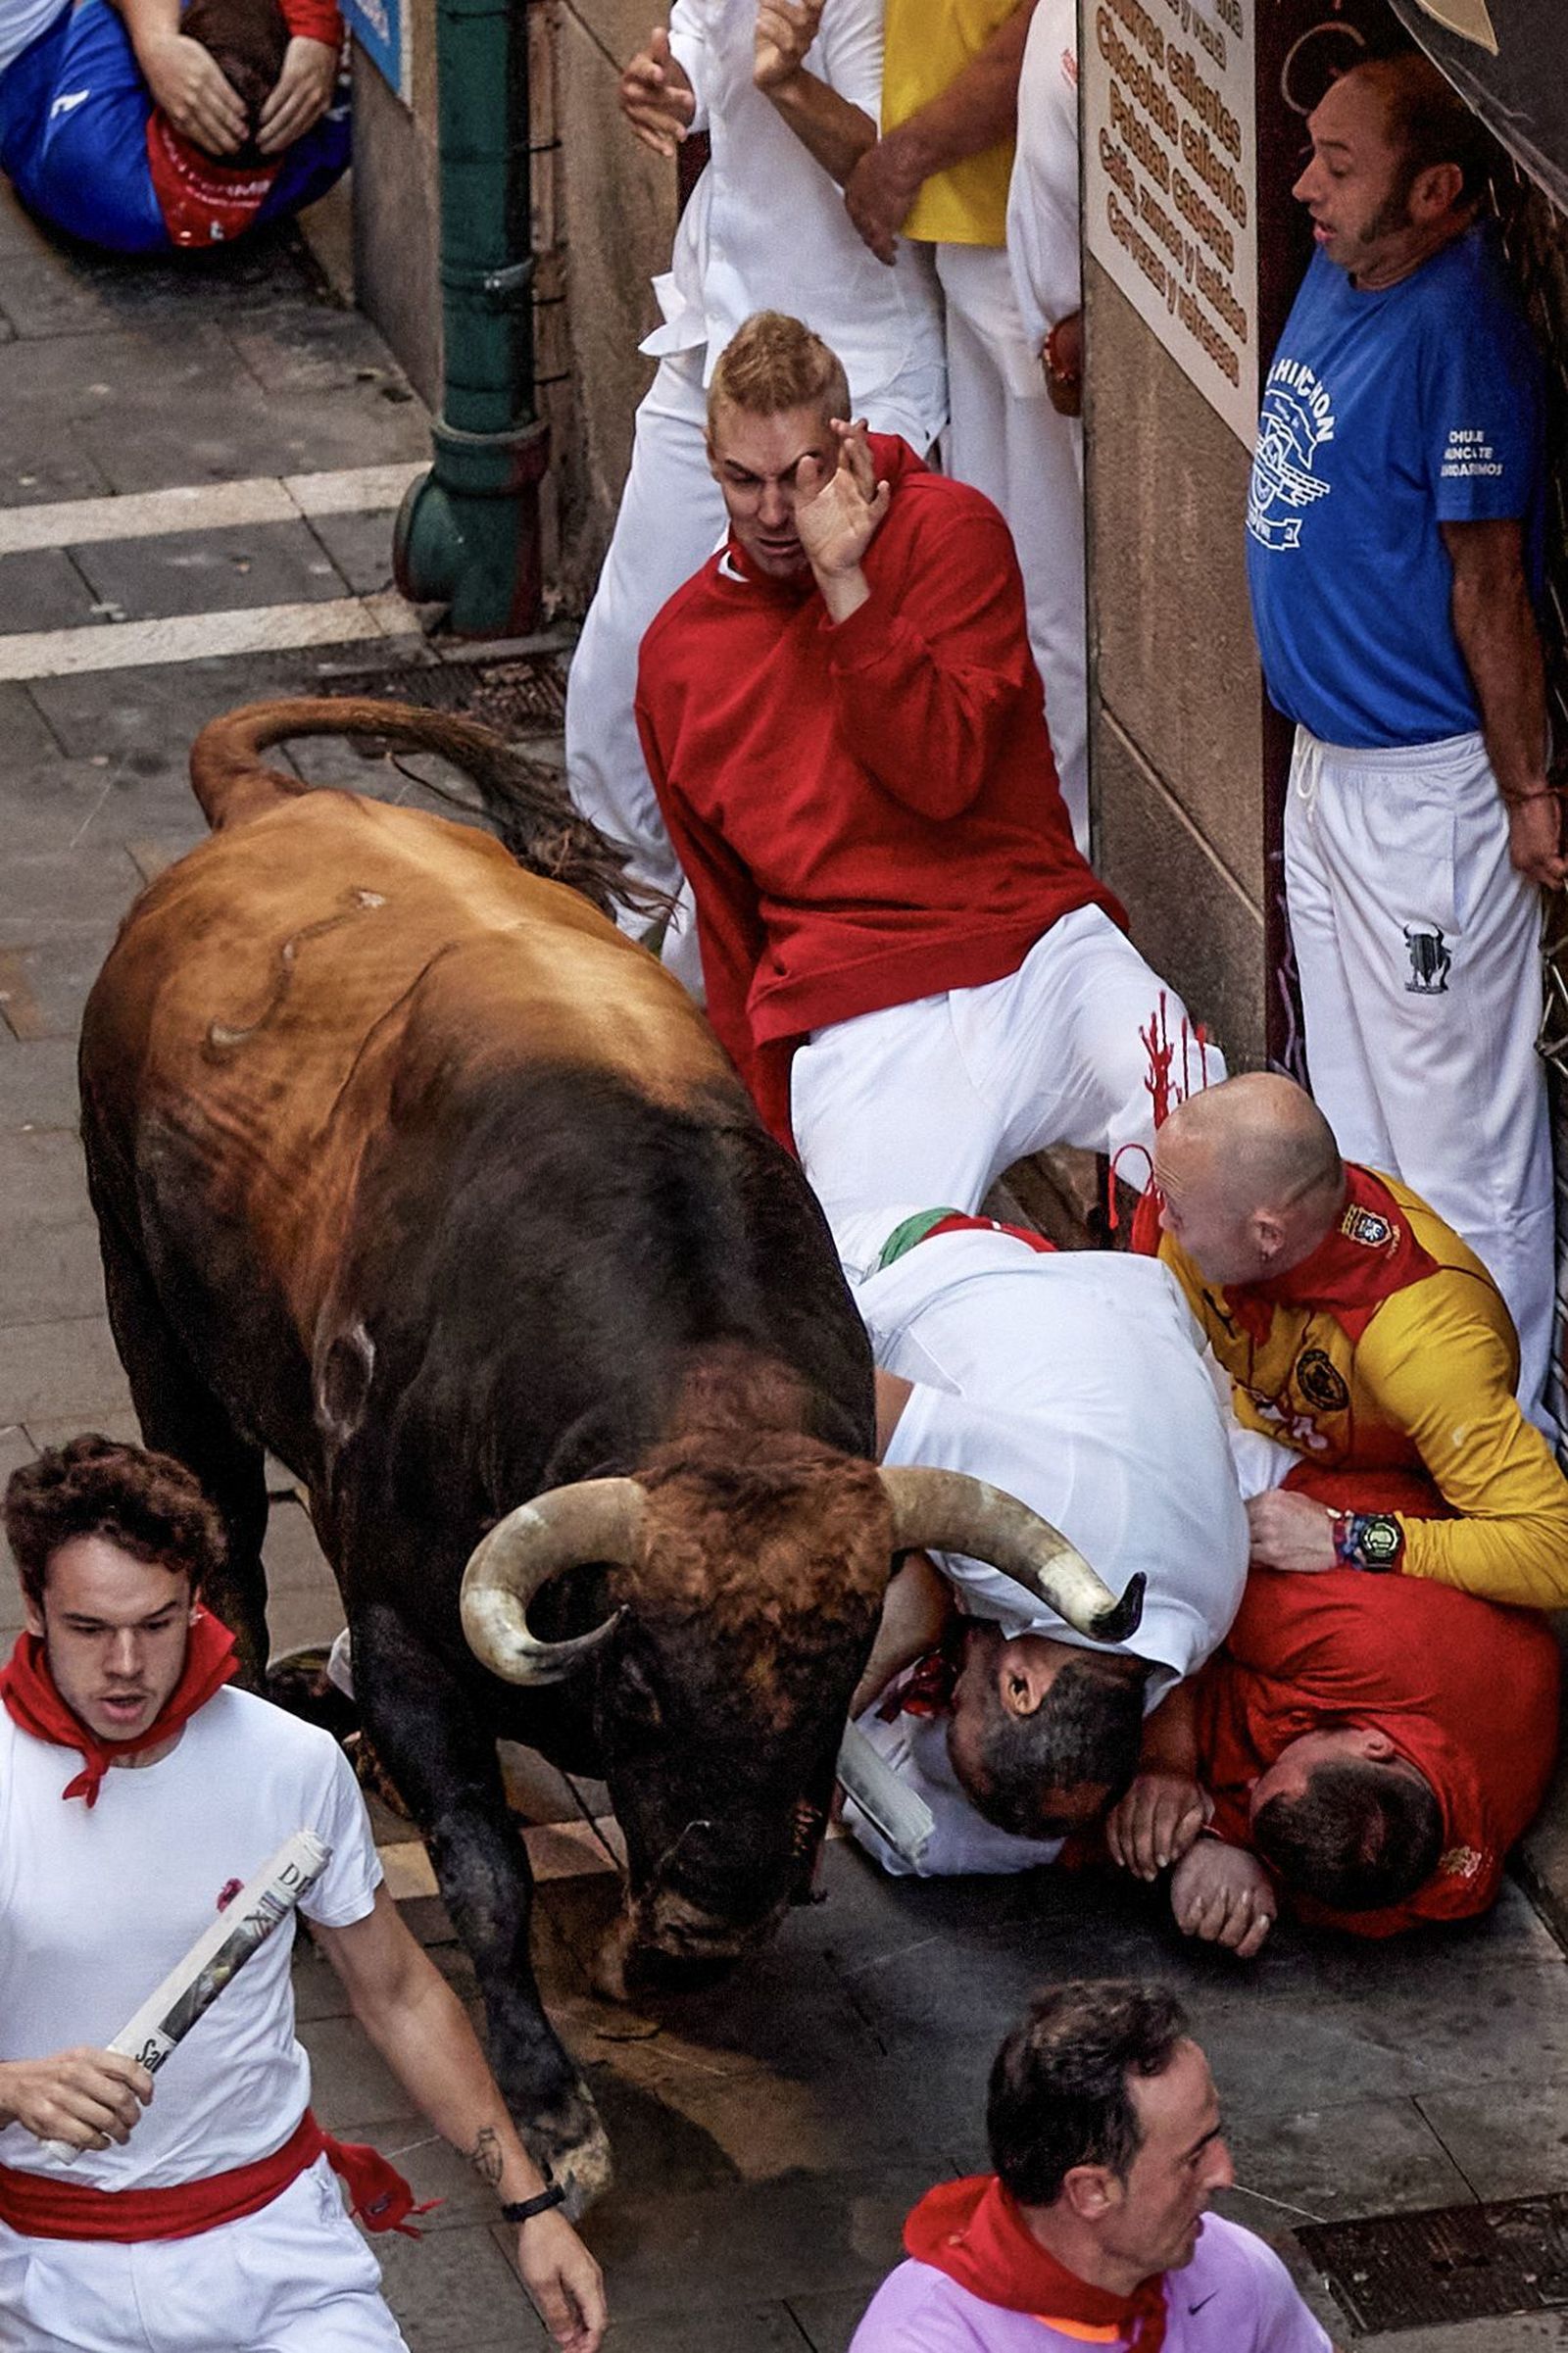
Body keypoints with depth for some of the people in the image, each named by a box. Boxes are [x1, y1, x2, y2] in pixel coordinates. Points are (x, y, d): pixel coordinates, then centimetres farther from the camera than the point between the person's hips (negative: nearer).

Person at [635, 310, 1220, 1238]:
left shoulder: (949, 528, 3)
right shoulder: (679, 653, 14)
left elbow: (944, 775, -11)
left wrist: (846, 584, -15)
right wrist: (764, 1131, 21)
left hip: (1038, 942, -2)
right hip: (858, 1013, 2)